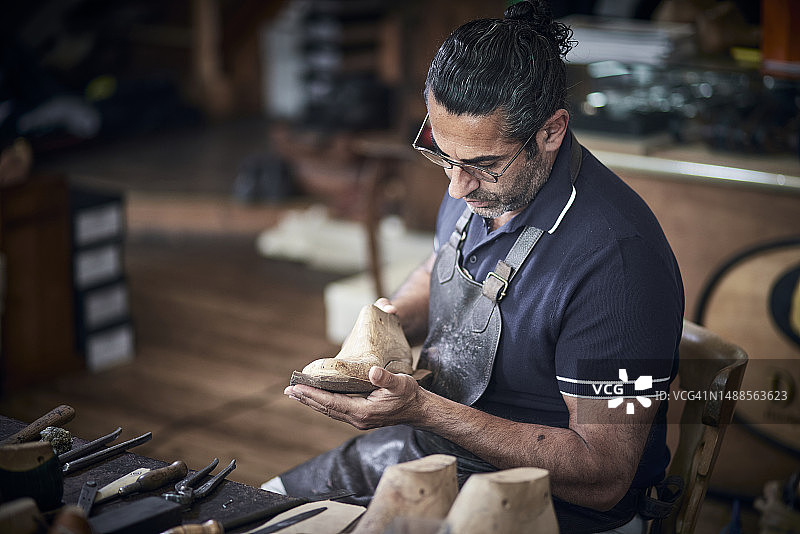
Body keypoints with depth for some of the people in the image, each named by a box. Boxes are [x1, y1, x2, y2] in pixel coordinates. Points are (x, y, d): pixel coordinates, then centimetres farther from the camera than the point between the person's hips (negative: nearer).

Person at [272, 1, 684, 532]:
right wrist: (394, 316, -4)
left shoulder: (614, 258, -31)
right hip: (436, 442, 8)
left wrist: (421, 409, -32)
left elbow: (604, 477, -28)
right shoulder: (482, 179, -3)